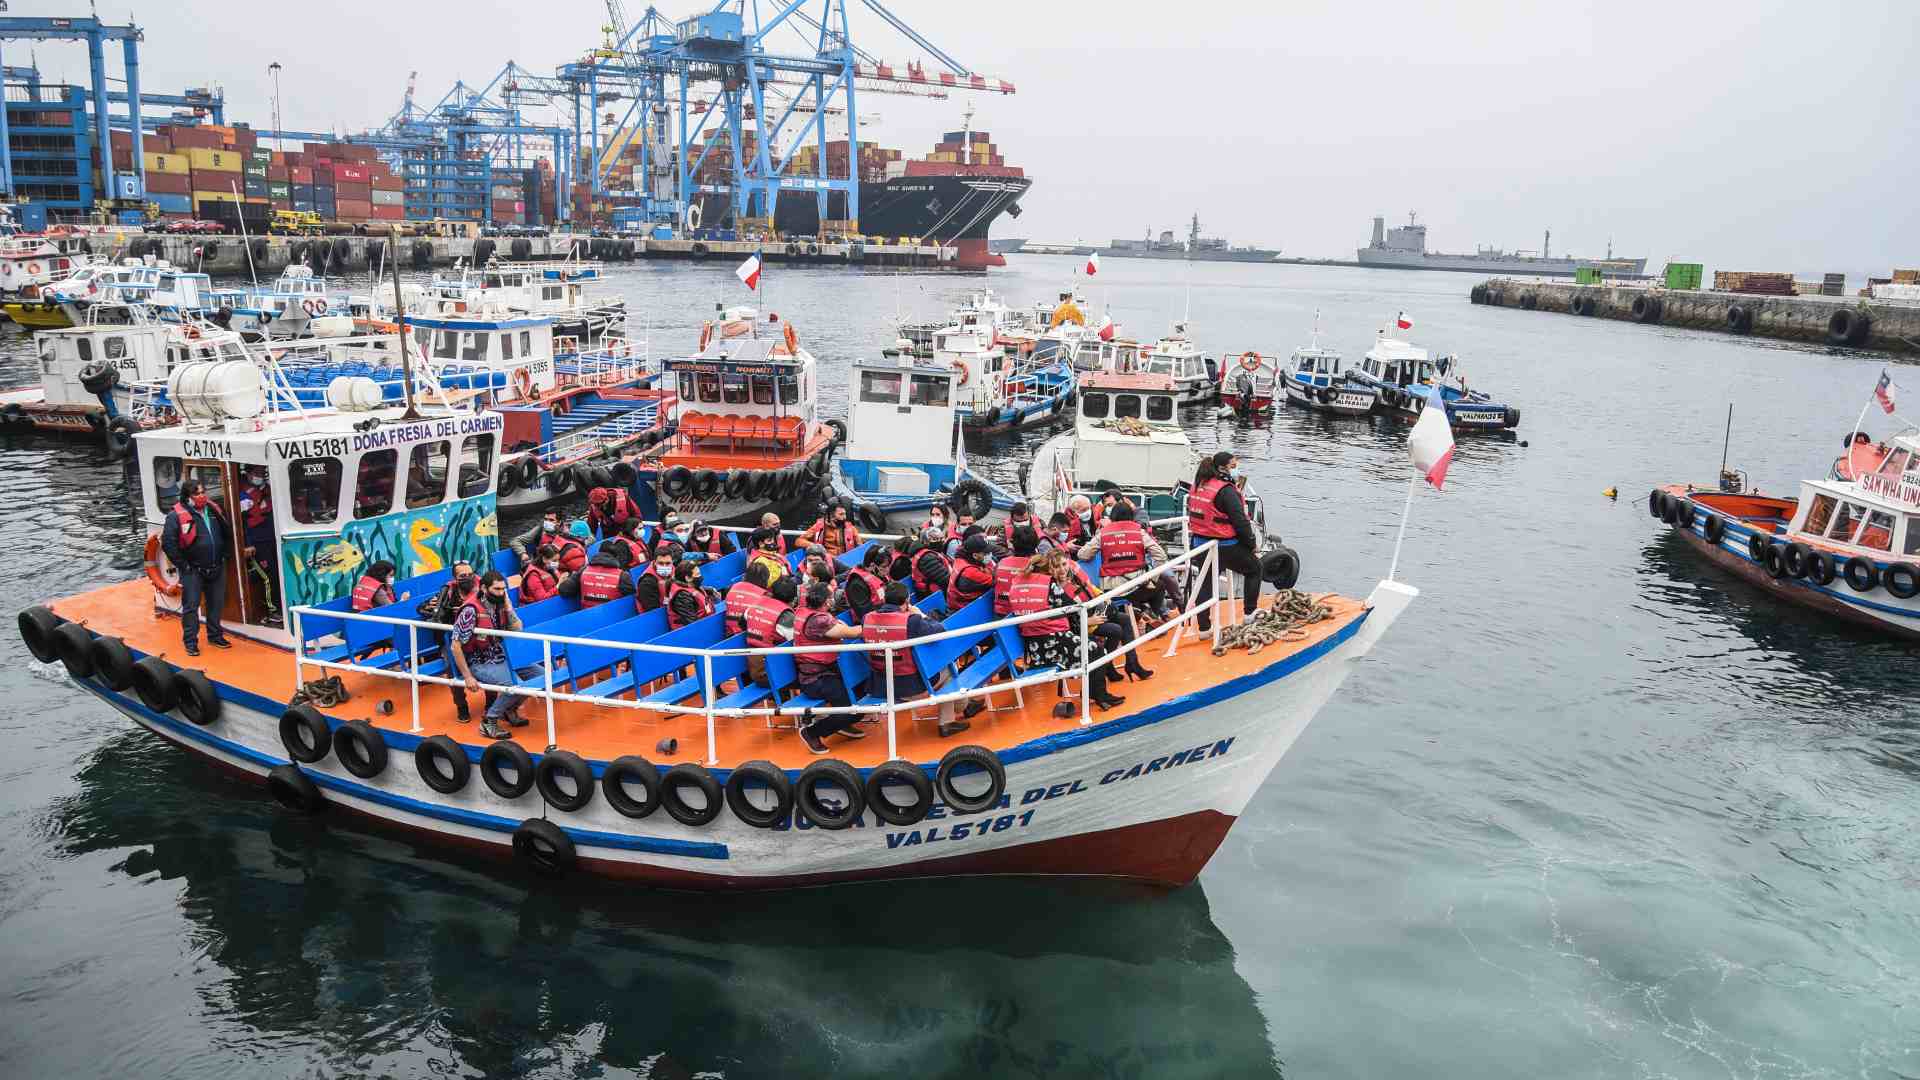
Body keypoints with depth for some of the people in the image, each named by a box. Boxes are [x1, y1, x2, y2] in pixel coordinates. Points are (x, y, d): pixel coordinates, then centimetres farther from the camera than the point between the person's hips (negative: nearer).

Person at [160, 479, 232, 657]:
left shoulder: (214, 510, 7)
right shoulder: (178, 516, -11)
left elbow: (227, 534, 19)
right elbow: (168, 542, -14)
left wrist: (224, 555, 11)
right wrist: (182, 565, -13)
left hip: (217, 568, 5)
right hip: (192, 570, -5)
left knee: (216, 604, 13)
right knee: (191, 606, -1)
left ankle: (215, 636, 27)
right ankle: (190, 642, 8)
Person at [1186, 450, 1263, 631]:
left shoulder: (1199, 485, 7)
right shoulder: (1226, 490, -18)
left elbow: (1191, 512, 16)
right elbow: (1240, 521, -18)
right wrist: (1253, 545, -7)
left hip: (1200, 542, 7)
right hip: (1226, 546, -7)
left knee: (1206, 583, 14)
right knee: (1254, 568, 16)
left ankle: (1204, 627, 14)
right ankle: (1250, 612, 21)